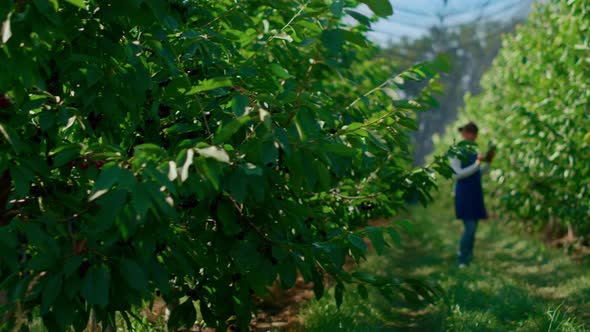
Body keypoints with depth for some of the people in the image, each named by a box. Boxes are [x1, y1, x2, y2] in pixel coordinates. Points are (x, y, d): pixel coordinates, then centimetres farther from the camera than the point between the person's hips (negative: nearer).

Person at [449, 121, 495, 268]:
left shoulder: (474, 151, 11)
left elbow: (479, 173, 16)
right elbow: (458, 174, -15)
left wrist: (488, 162, 3)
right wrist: (477, 164, -18)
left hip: (476, 193, 7)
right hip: (464, 194, -7)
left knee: (473, 227, 8)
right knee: (470, 227, -12)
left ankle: (468, 258, 17)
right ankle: (461, 261, -3)